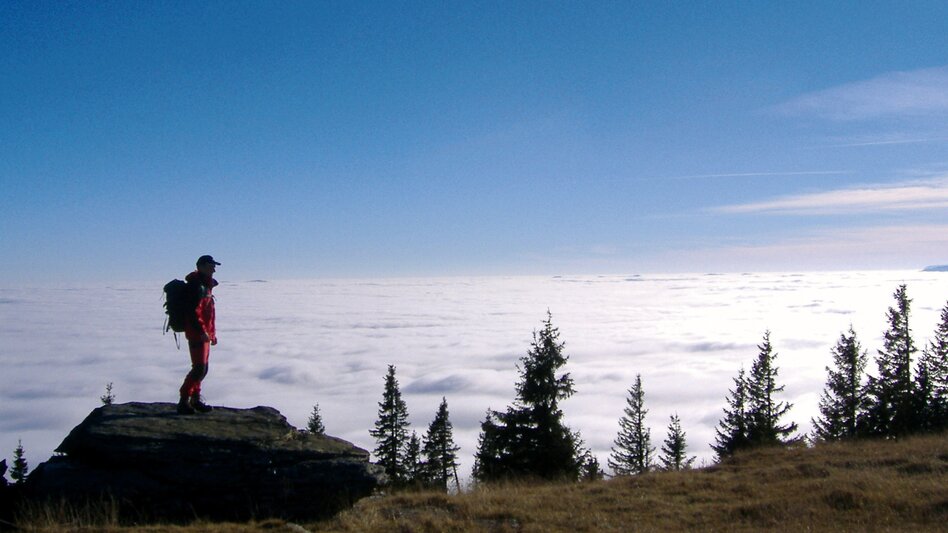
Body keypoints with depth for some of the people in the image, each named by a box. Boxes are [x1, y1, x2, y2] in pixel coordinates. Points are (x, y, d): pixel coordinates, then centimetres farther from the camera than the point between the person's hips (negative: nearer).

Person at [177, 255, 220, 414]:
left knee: (202, 368, 16)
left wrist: (213, 333, 24)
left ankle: (195, 399, 27)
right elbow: (194, 311, -24)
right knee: (199, 368, -10)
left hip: (204, 333, 10)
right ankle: (183, 401, -4)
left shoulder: (206, 285, 17)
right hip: (197, 333, -10)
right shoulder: (197, 286, -15)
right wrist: (202, 331, -27)